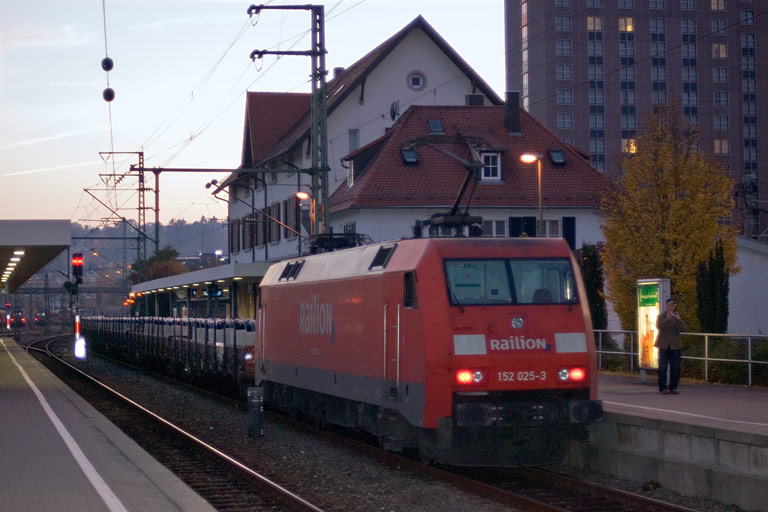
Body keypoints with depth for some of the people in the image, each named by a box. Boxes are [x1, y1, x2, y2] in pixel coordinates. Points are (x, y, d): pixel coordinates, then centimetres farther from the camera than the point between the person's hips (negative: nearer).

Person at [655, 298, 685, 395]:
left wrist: (679, 320, -18)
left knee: (675, 368, 1)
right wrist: (667, 318, -21)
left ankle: (673, 387, 8)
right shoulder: (661, 316, 6)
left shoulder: (677, 317, 11)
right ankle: (663, 388, 1)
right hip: (664, 345, -2)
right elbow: (659, 326, -11)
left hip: (675, 346, 2)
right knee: (663, 367, -3)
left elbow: (682, 328, -2)